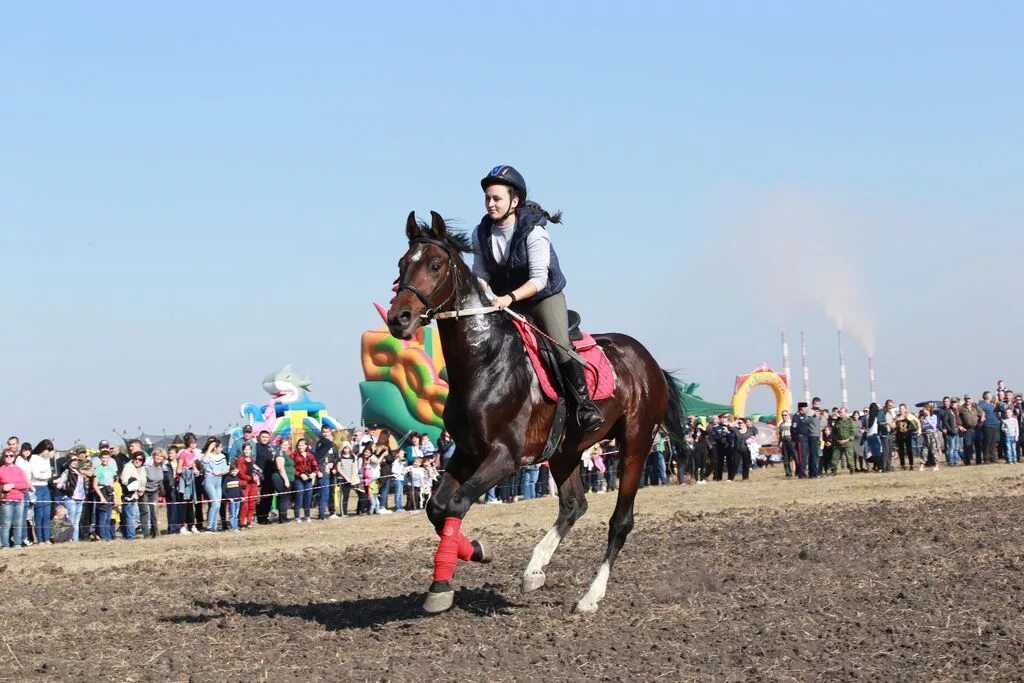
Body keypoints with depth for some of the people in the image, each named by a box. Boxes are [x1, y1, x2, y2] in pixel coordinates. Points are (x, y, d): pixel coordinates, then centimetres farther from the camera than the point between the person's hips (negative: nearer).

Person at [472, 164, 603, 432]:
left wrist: (510, 297, -42)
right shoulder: (481, 233, -6)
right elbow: (481, 275, -2)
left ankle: (584, 402, -13)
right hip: (506, 303, 6)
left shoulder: (534, 232, -22)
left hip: (545, 298, -6)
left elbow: (538, 279, -28)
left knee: (560, 346, -23)